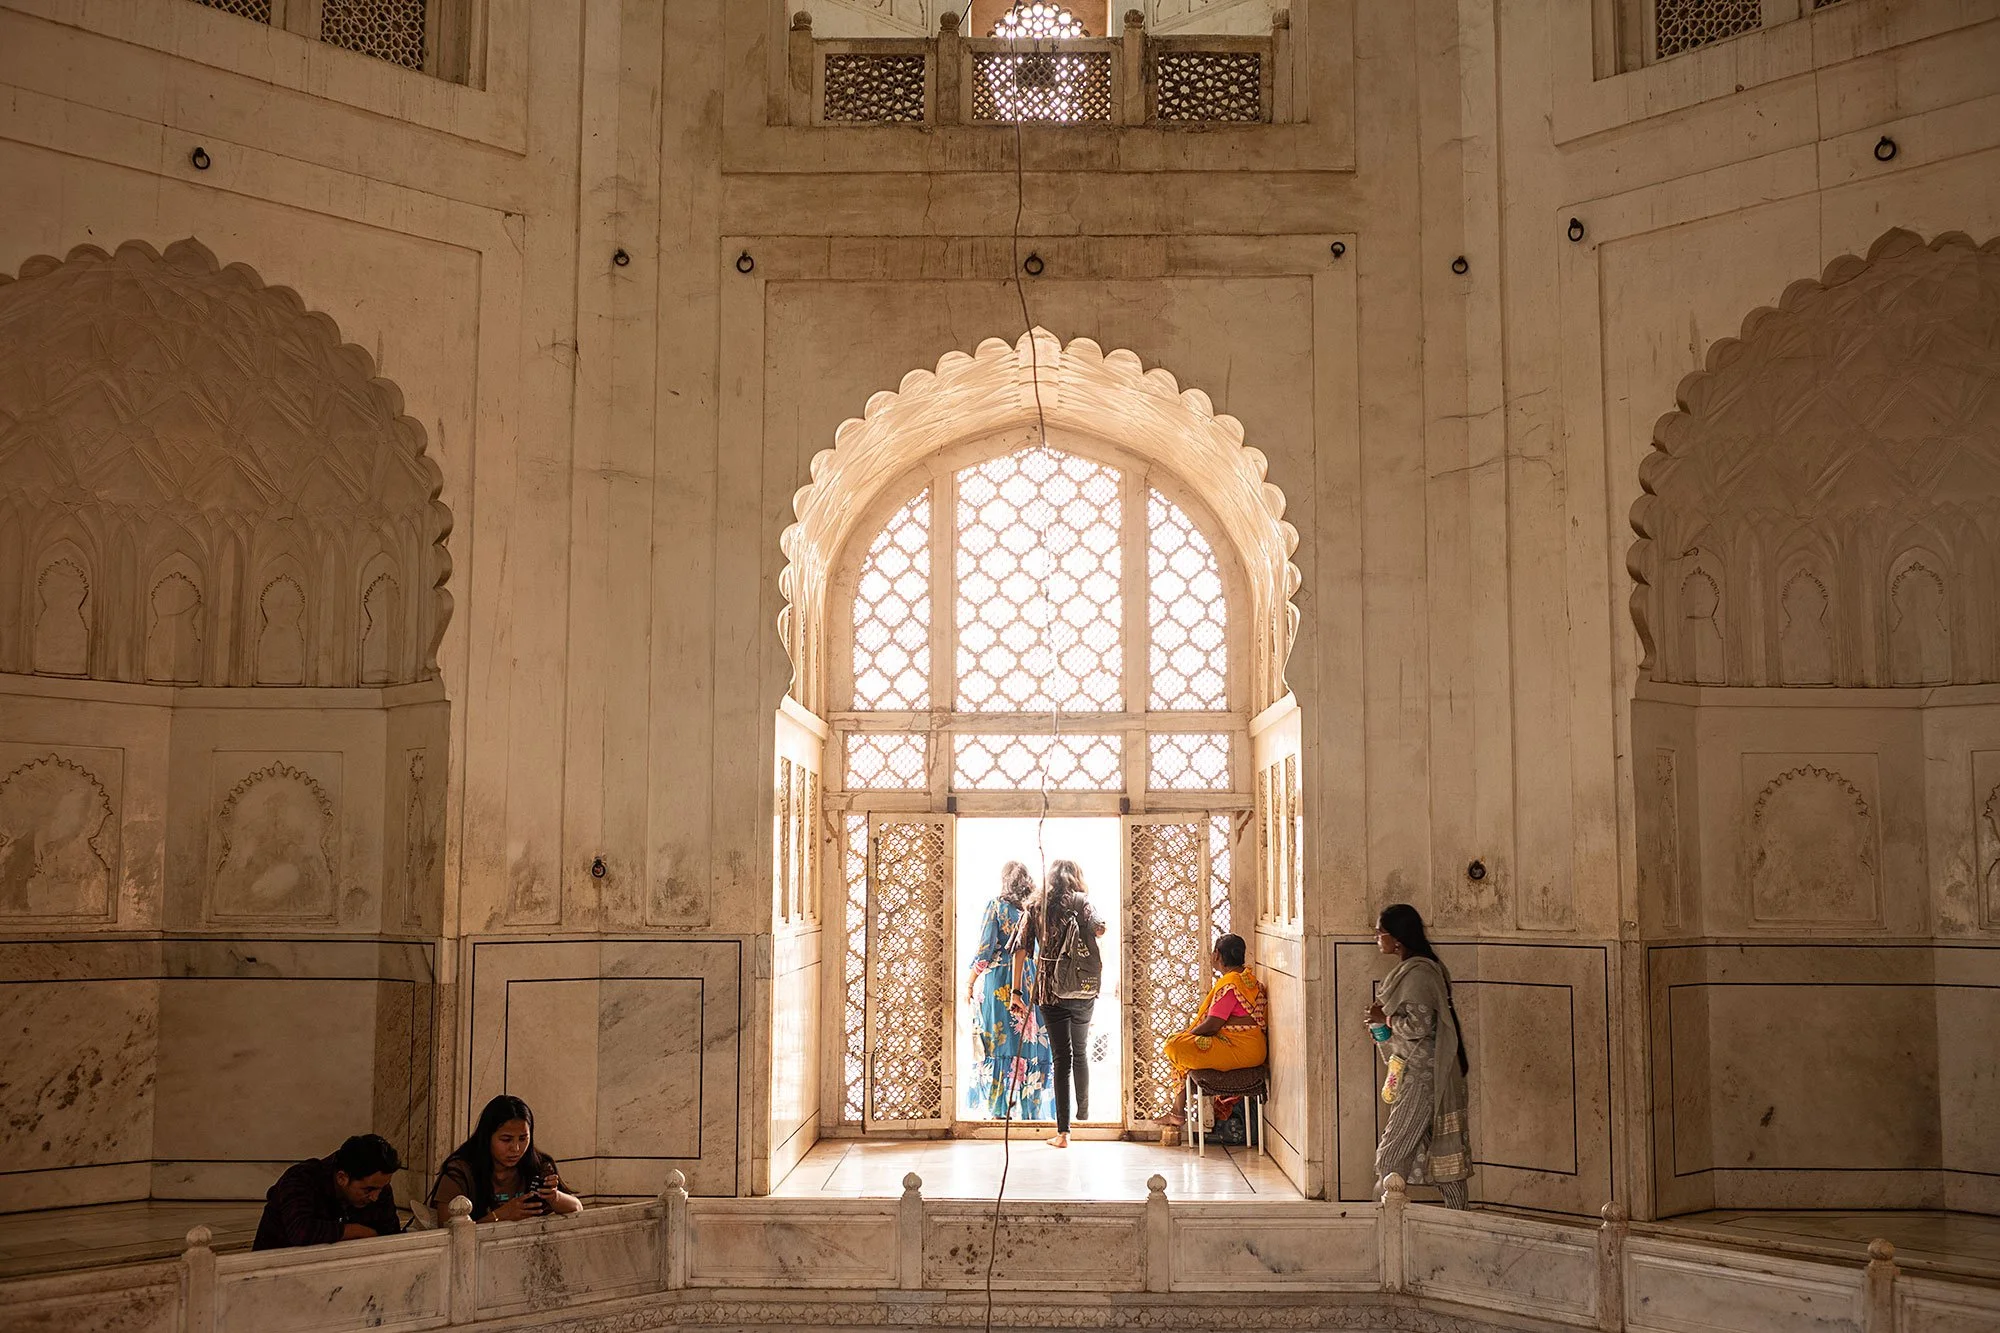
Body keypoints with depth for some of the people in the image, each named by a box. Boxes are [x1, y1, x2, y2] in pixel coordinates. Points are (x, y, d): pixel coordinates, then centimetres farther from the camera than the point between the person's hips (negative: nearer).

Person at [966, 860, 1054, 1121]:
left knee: (998, 1041, 4)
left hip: (996, 982, -3)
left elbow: (986, 949, -7)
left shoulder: (996, 906, -5)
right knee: (1026, 1040, 7)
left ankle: (999, 1109, 4)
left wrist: (970, 983, 0)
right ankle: (1027, 1108, 8)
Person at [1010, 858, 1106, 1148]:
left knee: (1061, 1057, 0)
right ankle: (1083, 1113, 36)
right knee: (1081, 1052, 21)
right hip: (1084, 988, 0)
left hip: (1050, 991, 0)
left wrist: (1016, 992, 1)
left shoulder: (1035, 907, 6)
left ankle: (1063, 1132, -5)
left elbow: (1022, 950, 0)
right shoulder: (1080, 901, 2)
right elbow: (1099, 929, -14)